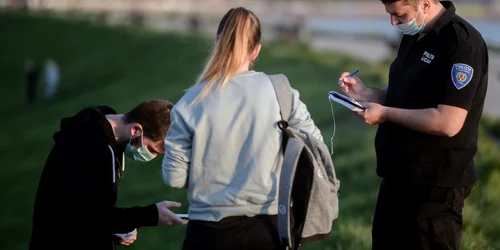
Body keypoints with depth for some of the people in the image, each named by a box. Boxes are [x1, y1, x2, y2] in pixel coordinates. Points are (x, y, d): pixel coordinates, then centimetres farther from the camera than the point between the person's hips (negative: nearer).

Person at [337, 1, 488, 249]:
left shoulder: (461, 42, -19)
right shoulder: (413, 36, 10)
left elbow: (448, 123, -26)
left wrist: (386, 114, -18)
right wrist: (367, 94, 4)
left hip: (435, 184, -9)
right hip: (400, 175, 9)